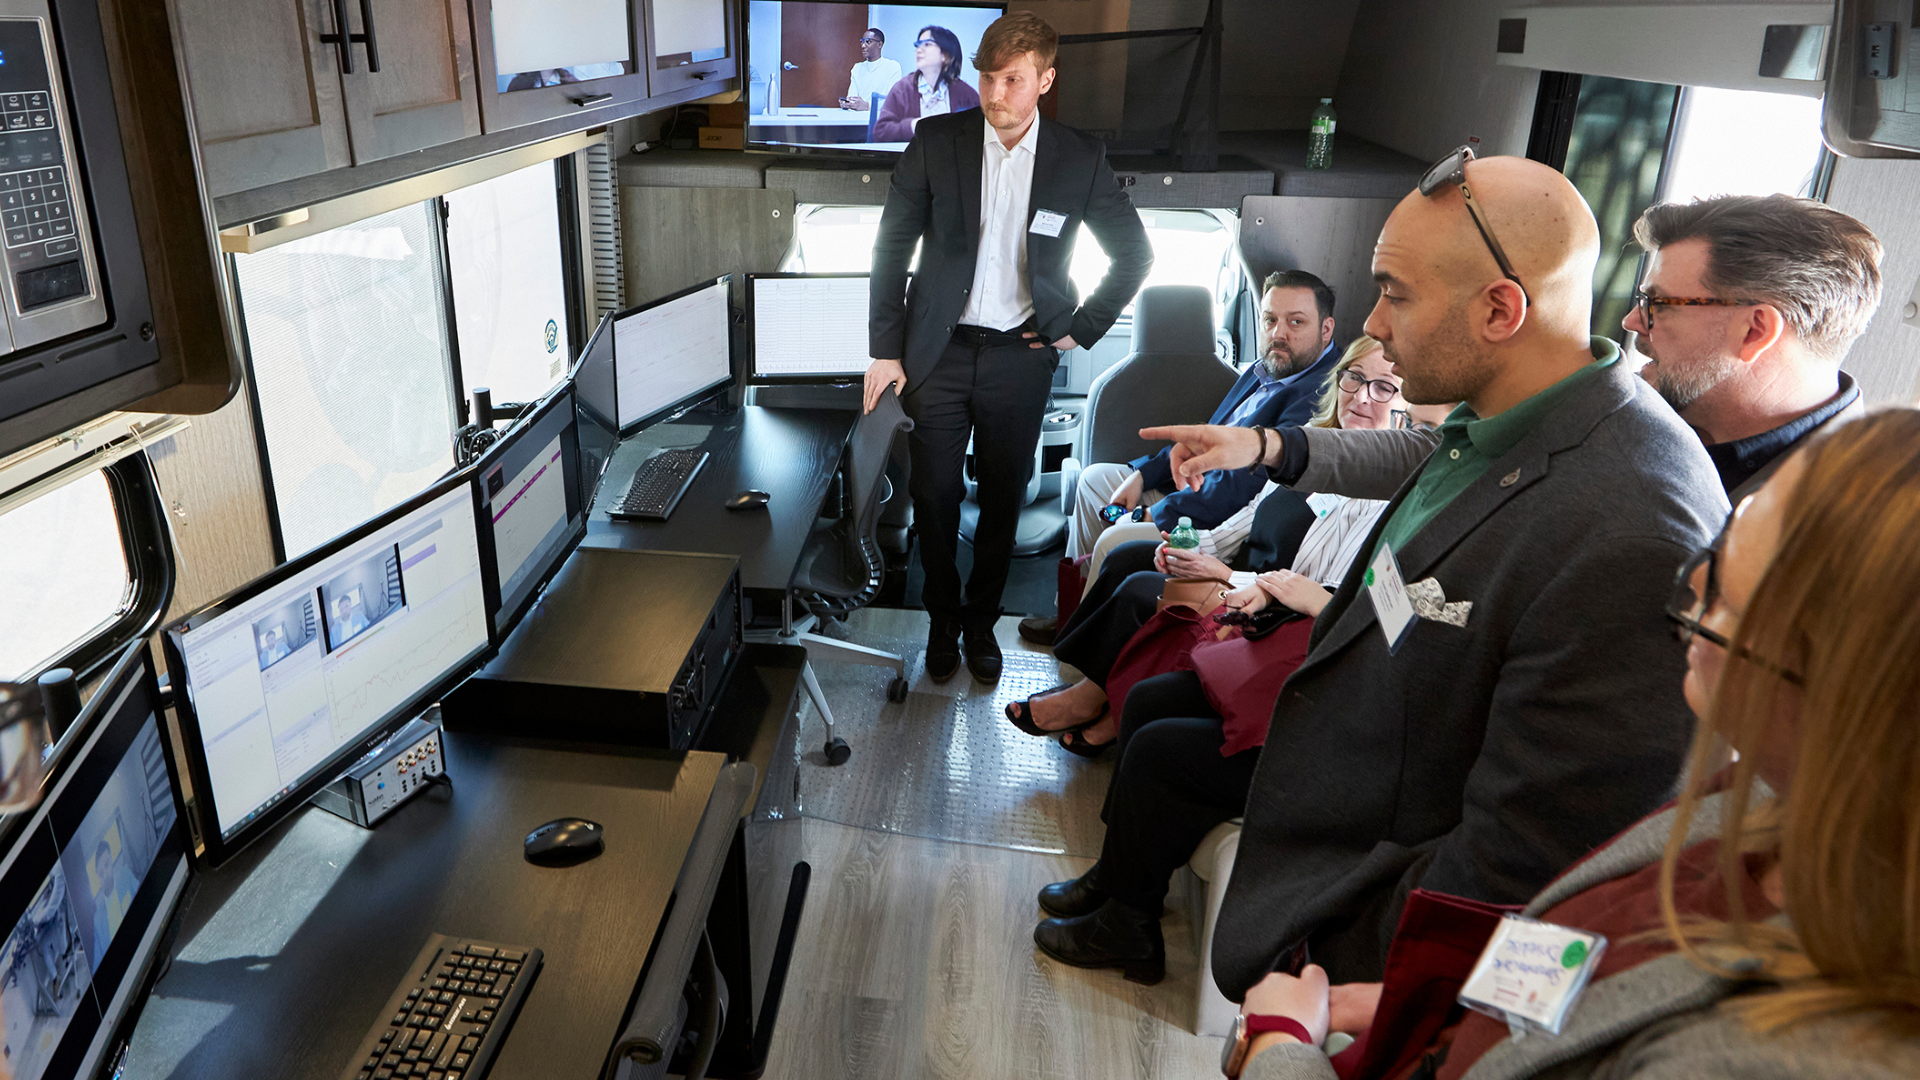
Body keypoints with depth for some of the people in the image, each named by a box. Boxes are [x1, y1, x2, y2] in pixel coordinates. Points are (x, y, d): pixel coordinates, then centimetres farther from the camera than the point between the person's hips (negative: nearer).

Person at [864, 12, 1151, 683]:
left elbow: (1134, 254, 8)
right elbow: (892, 248, 1)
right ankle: (942, 619, 26)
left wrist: (1082, 329, 2)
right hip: (939, 352, 0)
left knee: (1003, 501, 10)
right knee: (934, 496, 4)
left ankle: (981, 620, 30)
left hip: (1020, 357, 0)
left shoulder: (1080, 160, -3)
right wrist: (885, 351, -3)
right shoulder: (936, 142, -4)